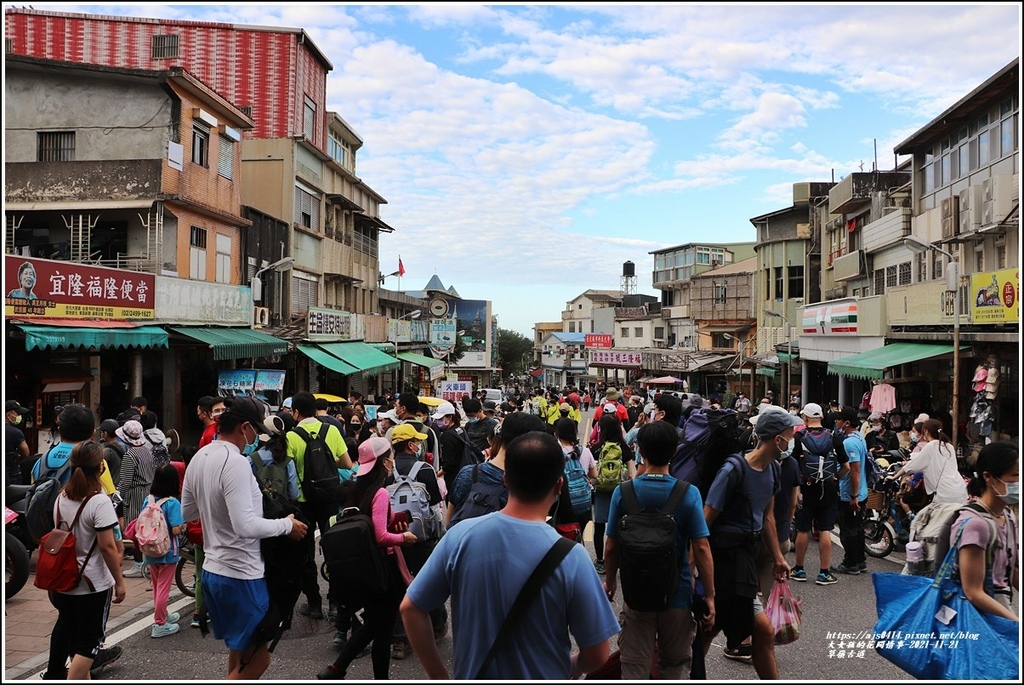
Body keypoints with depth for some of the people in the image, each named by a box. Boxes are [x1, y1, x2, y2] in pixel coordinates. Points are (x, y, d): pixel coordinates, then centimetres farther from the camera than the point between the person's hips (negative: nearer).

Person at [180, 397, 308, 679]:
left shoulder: (199, 458, 7)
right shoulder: (236, 462, -22)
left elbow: (187, 512, 18)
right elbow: (246, 526, -28)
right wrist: (287, 524, -15)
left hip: (211, 570, 10)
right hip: (241, 575, -10)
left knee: (239, 651, 23)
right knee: (258, 658, 2)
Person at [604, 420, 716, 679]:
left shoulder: (623, 492, -11)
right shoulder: (688, 493, -14)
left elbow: (611, 547, -5)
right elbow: (701, 549, -14)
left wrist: (609, 583, 11)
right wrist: (709, 595, -3)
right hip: (678, 594, 0)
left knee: (635, 667, 12)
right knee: (676, 667, 20)